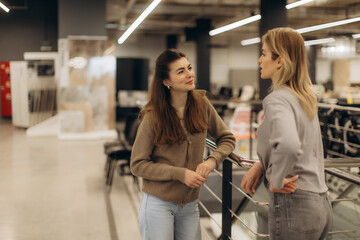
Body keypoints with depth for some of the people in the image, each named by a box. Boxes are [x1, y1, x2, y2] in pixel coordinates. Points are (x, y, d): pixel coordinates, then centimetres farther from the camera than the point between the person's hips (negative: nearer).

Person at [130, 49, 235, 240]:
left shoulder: (201, 104, -3)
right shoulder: (153, 116, -12)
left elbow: (227, 138, 9)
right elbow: (138, 165, -10)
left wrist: (212, 160, -11)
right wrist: (181, 174, -17)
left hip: (190, 204, 4)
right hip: (158, 204, -4)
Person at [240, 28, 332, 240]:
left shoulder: (277, 100, -18)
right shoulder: (306, 97, 10)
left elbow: (288, 146, -37)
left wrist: (277, 180, -19)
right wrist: (260, 166, 10)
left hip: (294, 206, -9)